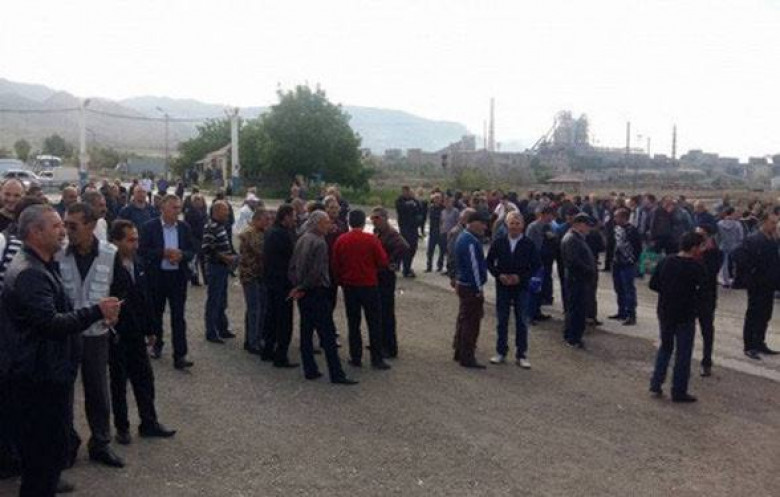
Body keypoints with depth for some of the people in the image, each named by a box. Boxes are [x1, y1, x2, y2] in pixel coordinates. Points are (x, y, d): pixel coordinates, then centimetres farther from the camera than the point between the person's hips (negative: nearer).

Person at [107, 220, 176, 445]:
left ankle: (149, 423, 24)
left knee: (145, 379, 12)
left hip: (136, 334, 6)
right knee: (119, 382, 9)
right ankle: (122, 427, 23)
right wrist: (112, 332, -17)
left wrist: (149, 329, 13)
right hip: (116, 336, -6)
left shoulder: (138, 264, 3)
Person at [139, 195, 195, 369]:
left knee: (178, 316, -3)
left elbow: (191, 251, 6)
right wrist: (164, 253, -20)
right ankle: (157, 344, 37)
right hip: (156, 277, -1)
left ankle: (180, 355, -4)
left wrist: (181, 255, -16)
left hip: (178, 276, 1)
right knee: (156, 313, 15)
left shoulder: (184, 227, 3)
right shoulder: (149, 227, -5)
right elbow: (142, 251, -9)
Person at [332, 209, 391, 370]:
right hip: (369, 285, -3)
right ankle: (376, 359, 4)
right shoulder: (371, 239, -11)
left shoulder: (340, 241, -2)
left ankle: (356, 358, 13)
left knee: (353, 323, 11)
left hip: (349, 286, 3)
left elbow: (335, 265, 4)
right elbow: (383, 262, -8)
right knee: (374, 323, 4)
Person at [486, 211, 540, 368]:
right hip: (502, 286, 1)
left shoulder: (528, 244, -4)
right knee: (502, 320, 8)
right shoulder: (498, 242, -1)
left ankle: (521, 355, 13)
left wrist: (521, 277, -12)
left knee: (522, 322, 4)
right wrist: (499, 275, -10)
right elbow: (489, 261, 5)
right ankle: (501, 352, 19)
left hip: (521, 286, -1)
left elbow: (536, 265, -2)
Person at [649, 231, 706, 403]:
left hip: (665, 312, 5)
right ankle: (679, 391, 10)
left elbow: (653, 284, 4)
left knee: (665, 347, 20)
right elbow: (702, 292, -11)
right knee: (683, 353, 5)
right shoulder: (696, 267, -15)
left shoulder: (665, 262, -1)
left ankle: (656, 384, 16)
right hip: (685, 316, -5)